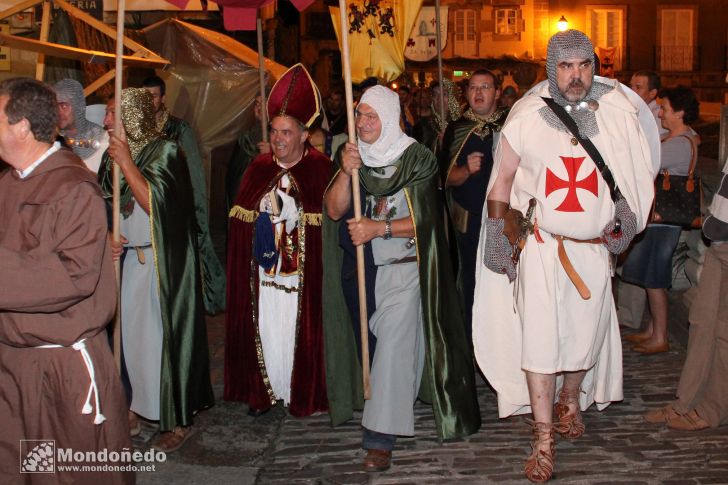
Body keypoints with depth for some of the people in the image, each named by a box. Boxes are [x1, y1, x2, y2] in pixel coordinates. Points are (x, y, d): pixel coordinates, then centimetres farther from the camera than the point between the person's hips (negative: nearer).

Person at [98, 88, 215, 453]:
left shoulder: (164, 151, -11)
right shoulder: (112, 154, 8)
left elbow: (155, 203, -20)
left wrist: (127, 163, -20)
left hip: (161, 263, -6)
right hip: (126, 258, 6)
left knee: (163, 336, -2)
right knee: (128, 332, 10)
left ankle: (179, 421, 10)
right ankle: (134, 406, 27)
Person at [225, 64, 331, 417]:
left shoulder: (320, 169, -5)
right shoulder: (259, 169, 8)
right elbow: (242, 221, 8)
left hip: (302, 272, -4)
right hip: (263, 270, 4)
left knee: (298, 330, 3)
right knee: (264, 330, 8)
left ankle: (301, 393, 21)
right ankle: (265, 390, 24)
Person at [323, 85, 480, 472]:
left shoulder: (416, 158, -6)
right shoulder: (354, 155, 8)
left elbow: (422, 219, -12)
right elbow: (334, 210, -1)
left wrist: (377, 229, -22)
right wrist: (346, 172, -16)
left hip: (404, 269, -5)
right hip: (364, 269, 5)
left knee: (394, 344, -12)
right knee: (377, 338, 12)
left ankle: (380, 438, -11)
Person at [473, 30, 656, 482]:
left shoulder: (616, 113, -1)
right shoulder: (527, 118, -3)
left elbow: (636, 173, 13)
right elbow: (502, 179, 6)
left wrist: (624, 218, 4)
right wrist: (500, 236, 5)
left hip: (594, 246, 2)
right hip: (540, 245, -2)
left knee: (586, 330, 13)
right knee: (538, 335, -6)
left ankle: (571, 401, 41)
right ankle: (543, 440, 3)